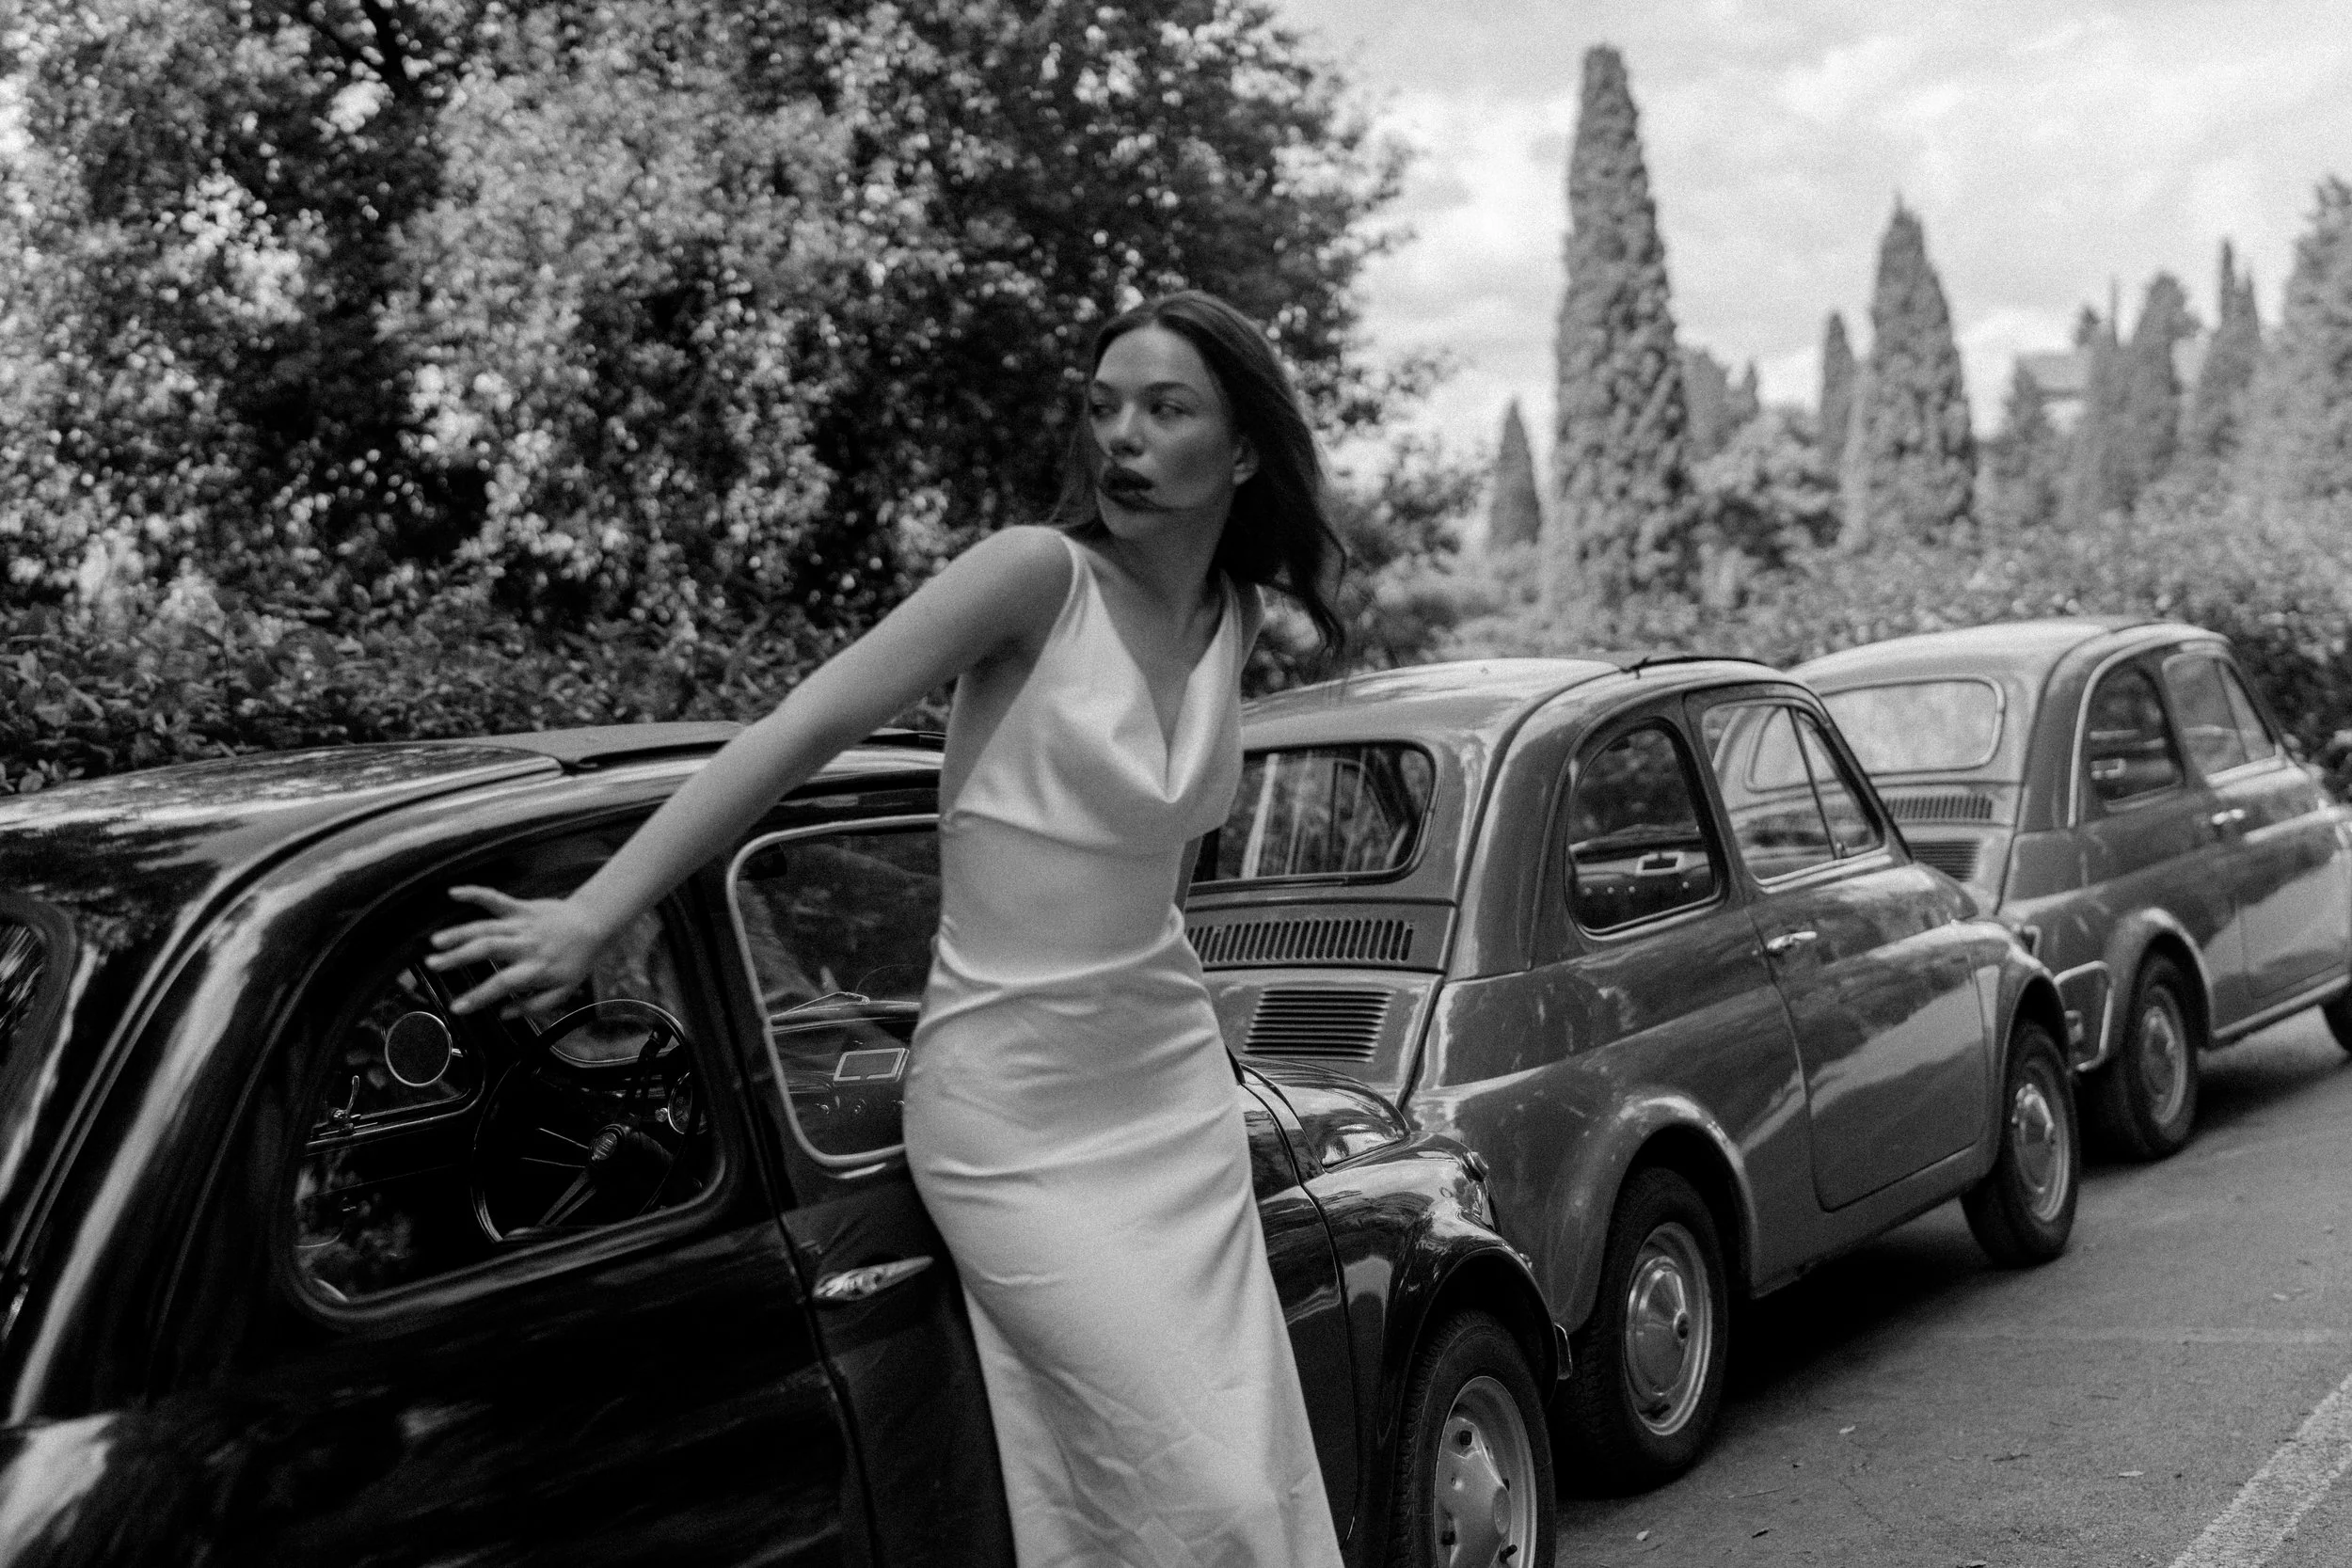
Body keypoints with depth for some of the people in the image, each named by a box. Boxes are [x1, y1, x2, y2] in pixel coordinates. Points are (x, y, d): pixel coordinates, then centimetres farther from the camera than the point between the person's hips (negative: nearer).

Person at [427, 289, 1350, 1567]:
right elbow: (799, 732, -16)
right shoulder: (1041, 576, -11)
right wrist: (589, 917, -21)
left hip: (1176, 1093, 6)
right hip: (1014, 1126, -6)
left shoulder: (1234, 619, 6)